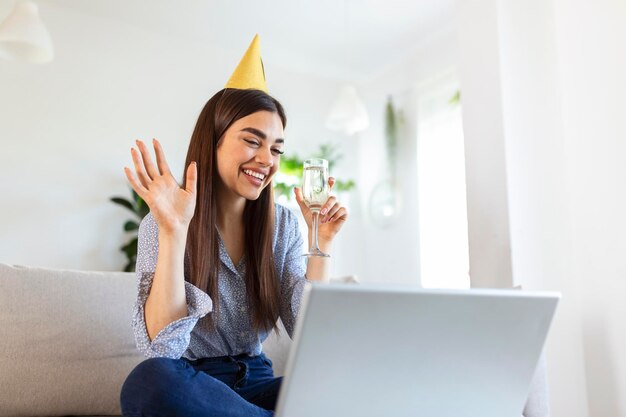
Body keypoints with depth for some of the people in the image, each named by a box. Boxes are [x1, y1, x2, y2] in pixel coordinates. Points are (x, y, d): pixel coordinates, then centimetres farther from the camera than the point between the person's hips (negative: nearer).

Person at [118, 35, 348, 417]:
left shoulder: (283, 223, 1)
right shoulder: (161, 224, -9)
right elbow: (161, 350, -21)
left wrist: (321, 243, -13)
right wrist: (174, 232, -30)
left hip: (255, 382, 1)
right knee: (150, 381, -36)